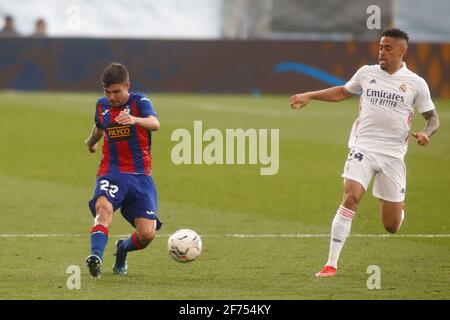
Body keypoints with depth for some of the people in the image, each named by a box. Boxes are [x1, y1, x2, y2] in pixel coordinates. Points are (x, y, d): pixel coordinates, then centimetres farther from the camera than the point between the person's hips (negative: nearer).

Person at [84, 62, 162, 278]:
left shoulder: (139, 102, -8)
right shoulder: (102, 106, 6)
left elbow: (155, 124, -30)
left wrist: (135, 120, -51)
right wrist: (91, 141, 52)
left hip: (140, 176, -2)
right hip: (110, 173, 2)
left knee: (147, 234, -10)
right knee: (104, 208, -33)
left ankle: (122, 250, 24)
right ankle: (96, 257, -48)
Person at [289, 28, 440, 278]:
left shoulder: (415, 83, 1)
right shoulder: (367, 73, 6)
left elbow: (433, 117, 9)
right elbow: (343, 92, 25)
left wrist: (426, 133, -13)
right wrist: (309, 96, 19)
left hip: (393, 155, 0)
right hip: (363, 147, 0)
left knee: (392, 226, 2)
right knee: (351, 196, -25)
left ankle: (398, 207, 44)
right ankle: (331, 264, -23)